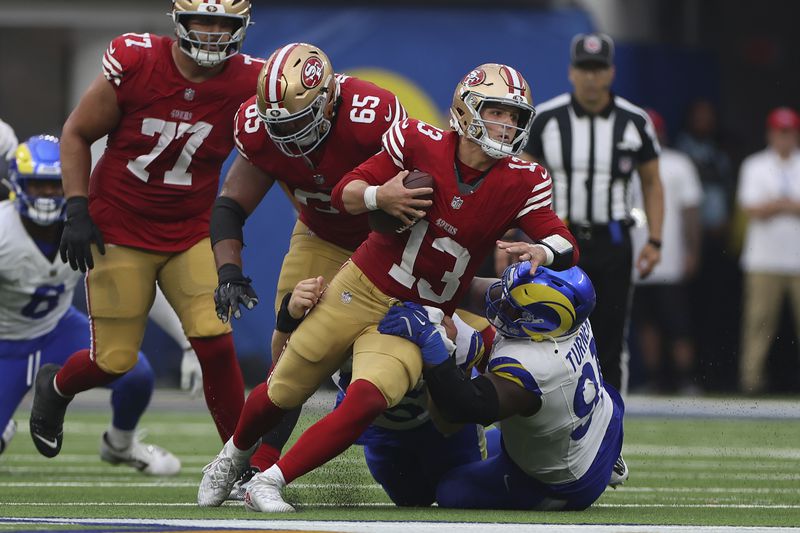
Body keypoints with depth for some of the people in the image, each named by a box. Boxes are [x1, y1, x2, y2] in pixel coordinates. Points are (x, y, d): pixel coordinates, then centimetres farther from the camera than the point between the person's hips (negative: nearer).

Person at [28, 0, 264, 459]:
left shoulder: (247, 82, -13)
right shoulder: (135, 63, -17)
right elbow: (77, 134, -4)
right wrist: (77, 211, -10)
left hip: (191, 234, 2)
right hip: (119, 229, -2)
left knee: (216, 344, -14)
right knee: (115, 360, 2)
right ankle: (56, 388, 37)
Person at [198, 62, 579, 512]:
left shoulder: (521, 184, -8)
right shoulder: (421, 143, -12)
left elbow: (567, 247, -9)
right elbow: (345, 192, -4)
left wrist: (542, 251, -32)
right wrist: (379, 196, -27)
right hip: (361, 290, 0)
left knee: (367, 402, -26)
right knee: (284, 393, 10)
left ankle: (270, 483, -12)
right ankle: (236, 454, 44)